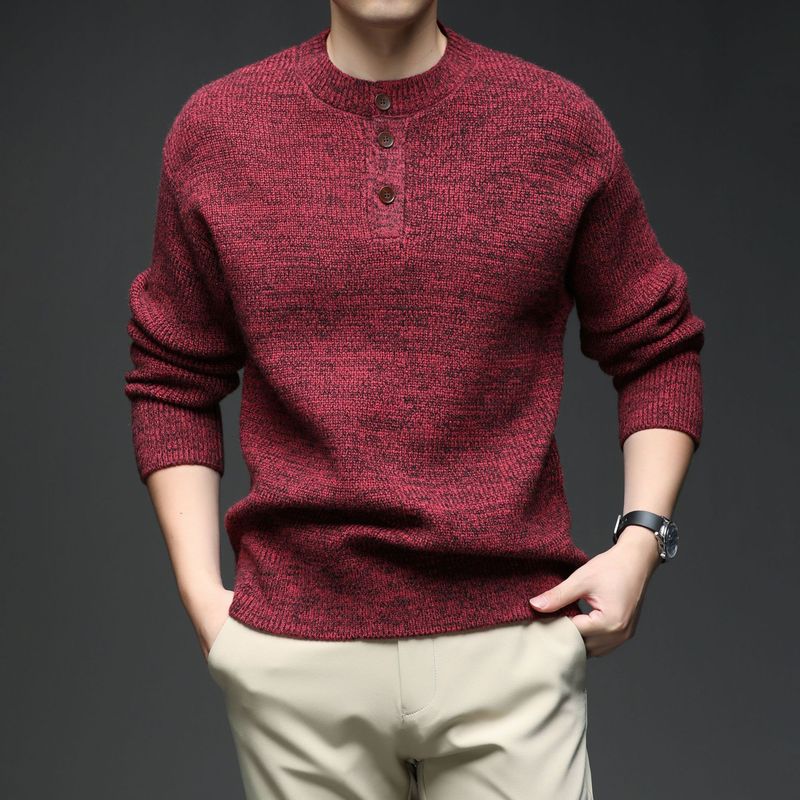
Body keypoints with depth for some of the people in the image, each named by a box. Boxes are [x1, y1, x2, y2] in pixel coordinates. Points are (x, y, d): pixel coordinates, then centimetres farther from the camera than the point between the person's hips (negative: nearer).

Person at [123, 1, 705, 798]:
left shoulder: (562, 122, 1)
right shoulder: (213, 130, 3)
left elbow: (656, 349, 10)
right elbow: (173, 382, 10)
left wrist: (641, 538, -3)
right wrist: (201, 592, 2)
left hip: (511, 643, 0)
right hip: (296, 652, 1)